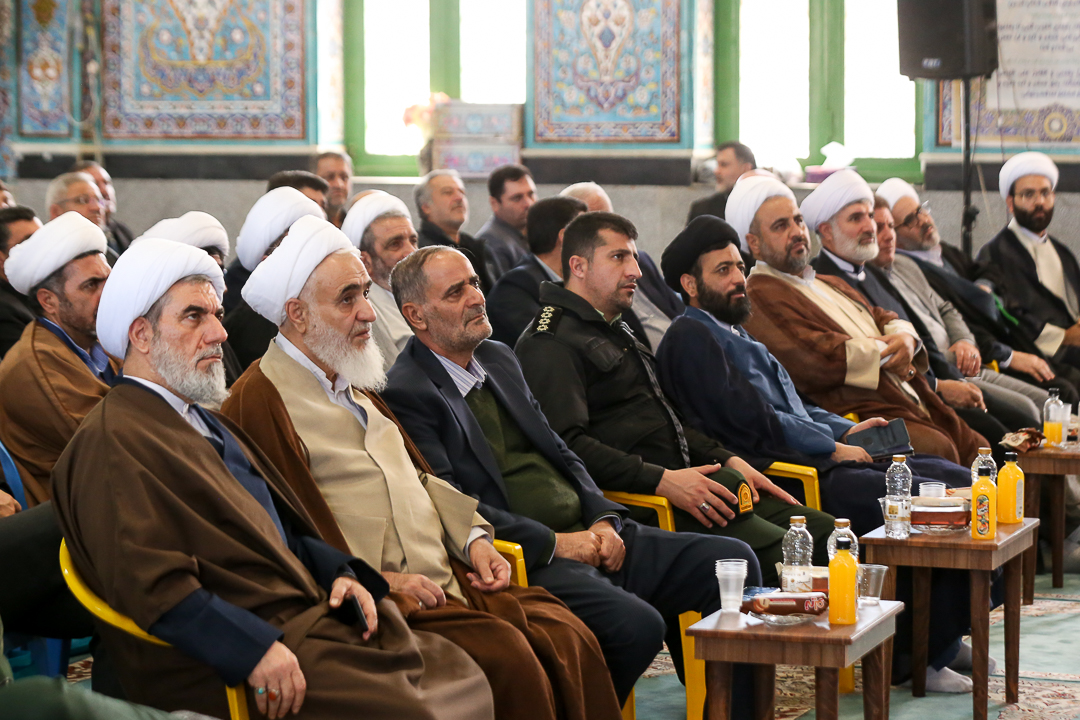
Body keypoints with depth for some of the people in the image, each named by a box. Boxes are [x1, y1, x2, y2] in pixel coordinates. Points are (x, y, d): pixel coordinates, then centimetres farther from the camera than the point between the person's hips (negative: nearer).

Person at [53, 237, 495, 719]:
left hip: (312, 615, 10)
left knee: (464, 679, -3)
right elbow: (150, 583, -20)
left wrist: (337, 571, 7)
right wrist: (254, 650, -27)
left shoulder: (206, 422, 23)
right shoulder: (110, 444, -9)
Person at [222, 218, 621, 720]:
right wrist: (377, 581, -17)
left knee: (566, 637, -11)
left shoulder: (353, 386, 23)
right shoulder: (260, 402, -8)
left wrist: (471, 536, 11)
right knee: (505, 654, -27)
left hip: (447, 579, 8)